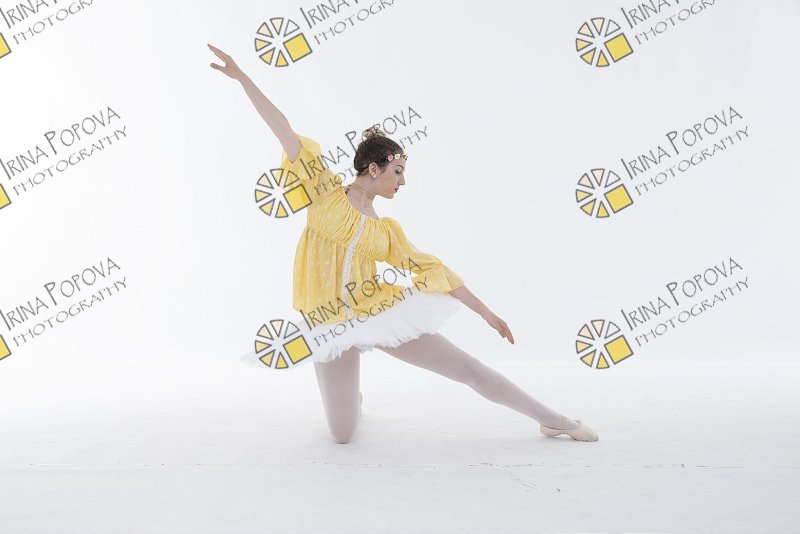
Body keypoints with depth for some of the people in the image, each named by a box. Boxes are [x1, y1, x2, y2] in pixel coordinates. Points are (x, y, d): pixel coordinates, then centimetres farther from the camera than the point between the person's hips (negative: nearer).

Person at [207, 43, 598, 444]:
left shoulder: (386, 229, 5)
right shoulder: (326, 193, -2)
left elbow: (429, 267, 8)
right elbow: (284, 132, -6)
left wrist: (487, 313, 9)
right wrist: (242, 77, -6)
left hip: (382, 312, 2)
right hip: (331, 326, -2)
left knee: (470, 369, -2)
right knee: (342, 436, 5)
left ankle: (552, 420, 15)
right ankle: (353, 398, 42)